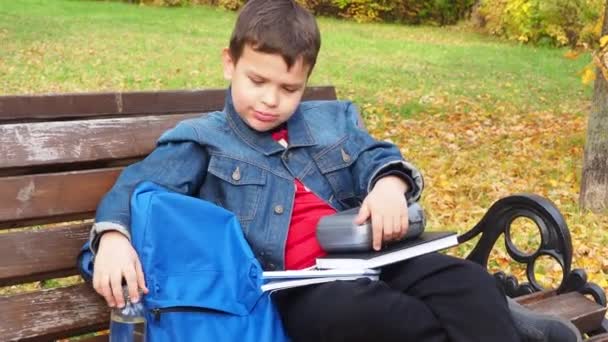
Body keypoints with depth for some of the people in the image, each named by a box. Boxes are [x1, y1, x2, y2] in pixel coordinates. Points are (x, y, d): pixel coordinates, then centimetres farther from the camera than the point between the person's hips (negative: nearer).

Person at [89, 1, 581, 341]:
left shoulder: (333, 121, 24)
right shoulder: (203, 141, 10)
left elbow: (376, 156, 15)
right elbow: (142, 184, -1)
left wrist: (389, 183, -11)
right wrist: (114, 235, -23)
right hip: (295, 287, -5)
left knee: (467, 281, -20)